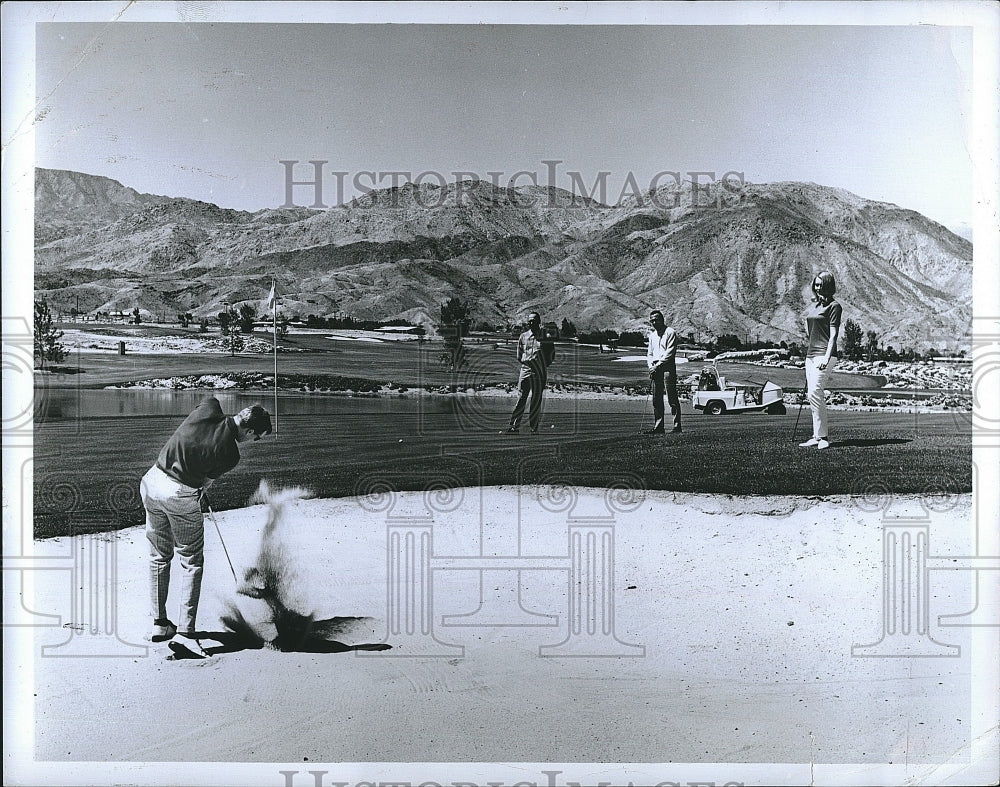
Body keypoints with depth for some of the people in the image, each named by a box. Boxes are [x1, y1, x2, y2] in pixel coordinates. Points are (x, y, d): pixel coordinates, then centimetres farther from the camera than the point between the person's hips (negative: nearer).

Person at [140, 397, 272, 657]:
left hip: (152, 481, 7)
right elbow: (207, 481, -2)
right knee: (192, 563, 8)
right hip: (181, 496, -6)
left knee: (159, 557, 19)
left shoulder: (208, 406, -4)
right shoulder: (230, 455, -15)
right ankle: (185, 633, 4)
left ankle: (159, 623, 29)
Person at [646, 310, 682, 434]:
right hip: (655, 368, 7)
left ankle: (677, 426, -7)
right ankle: (658, 426, 9)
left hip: (667, 367, -7)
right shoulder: (652, 335, 19)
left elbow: (670, 353, -11)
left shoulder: (670, 332, -3)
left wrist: (657, 365, -14)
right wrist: (650, 366, 3)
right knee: (656, 399, 5)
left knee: (672, 398, -8)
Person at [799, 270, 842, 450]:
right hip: (810, 354, 8)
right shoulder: (812, 305, 18)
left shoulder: (834, 306, -4)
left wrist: (827, 357, -21)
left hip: (824, 355, -8)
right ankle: (817, 436, 13)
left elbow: (833, 335, -12)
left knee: (814, 393, -18)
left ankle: (822, 437, -15)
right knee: (811, 394, 7)